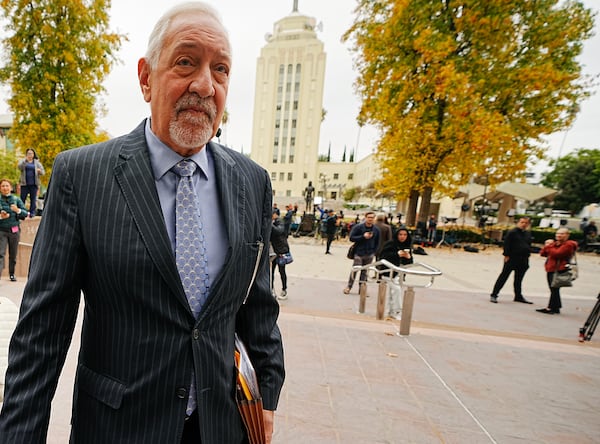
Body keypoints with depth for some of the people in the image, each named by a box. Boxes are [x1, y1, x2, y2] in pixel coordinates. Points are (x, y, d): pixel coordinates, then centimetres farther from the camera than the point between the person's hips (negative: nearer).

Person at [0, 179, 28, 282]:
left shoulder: (16, 199, 6)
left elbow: (25, 213, 2)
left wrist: (18, 210, -16)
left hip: (14, 230, 1)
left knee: (13, 254, 9)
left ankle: (11, 274, 22)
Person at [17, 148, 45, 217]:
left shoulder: (37, 162, 9)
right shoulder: (22, 161, 8)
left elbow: (43, 172, 3)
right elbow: (19, 167, -12)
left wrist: (40, 171, -21)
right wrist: (25, 160, -26)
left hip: (34, 184, 0)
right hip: (25, 183, 0)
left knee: (33, 199, 2)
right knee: (22, 199, 0)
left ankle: (32, 213, 7)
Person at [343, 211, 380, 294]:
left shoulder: (376, 230, 5)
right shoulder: (358, 227, -7)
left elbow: (377, 242, 14)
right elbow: (351, 238, -10)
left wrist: (373, 252, 5)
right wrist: (363, 236, -18)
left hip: (369, 255, 4)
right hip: (359, 253, -3)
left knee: (364, 271, 10)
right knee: (355, 270, -3)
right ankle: (348, 287, 11)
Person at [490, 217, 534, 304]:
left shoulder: (528, 234, 13)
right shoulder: (512, 232, -7)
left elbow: (529, 245, 20)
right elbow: (506, 244, -12)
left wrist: (527, 255, 12)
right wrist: (506, 255, -16)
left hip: (523, 260, 6)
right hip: (512, 258, -6)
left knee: (519, 279, 16)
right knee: (503, 277, -4)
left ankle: (518, 296, 29)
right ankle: (494, 295, 0)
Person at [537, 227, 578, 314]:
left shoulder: (568, 245, -6)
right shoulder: (554, 243, 19)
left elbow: (557, 253, -21)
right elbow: (542, 254, 14)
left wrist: (549, 246, -8)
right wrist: (546, 246, -1)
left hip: (559, 270, -8)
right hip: (550, 270, 8)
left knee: (554, 290, -7)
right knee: (554, 290, 14)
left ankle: (551, 308, -3)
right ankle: (556, 307, 22)